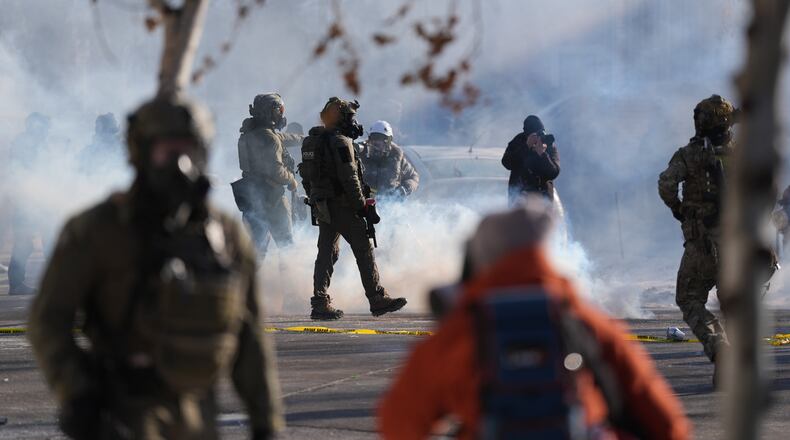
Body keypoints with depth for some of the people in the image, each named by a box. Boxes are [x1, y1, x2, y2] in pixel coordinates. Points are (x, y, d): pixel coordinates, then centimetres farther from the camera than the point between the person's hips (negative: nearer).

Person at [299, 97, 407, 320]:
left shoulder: (312, 141, 14)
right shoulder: (341, 142, -14)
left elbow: (307, 178, 17)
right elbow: (349, 178, -19)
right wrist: (362, 206, -14)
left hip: (321, 207, 9)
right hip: (341, 205, -9)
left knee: (327, 252, 10)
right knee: (364, 250, -1)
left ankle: (320, 303, 5)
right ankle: (377, 299, 1)